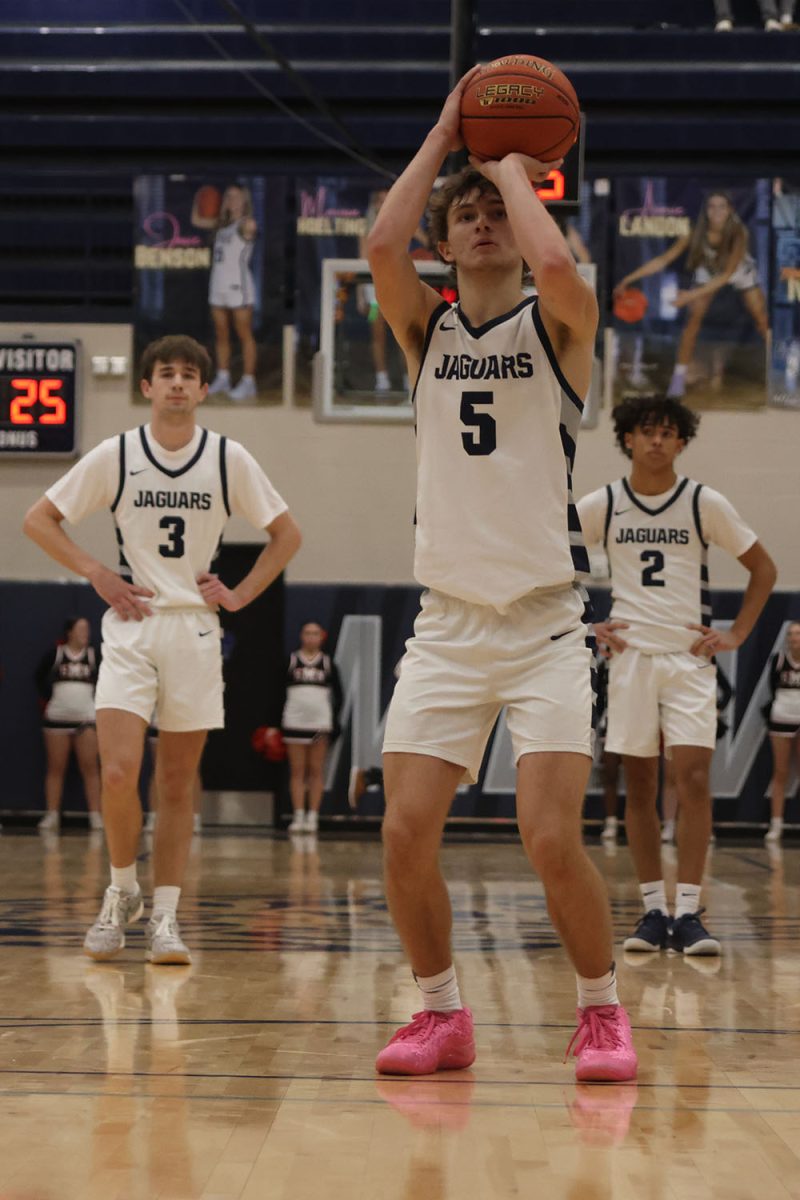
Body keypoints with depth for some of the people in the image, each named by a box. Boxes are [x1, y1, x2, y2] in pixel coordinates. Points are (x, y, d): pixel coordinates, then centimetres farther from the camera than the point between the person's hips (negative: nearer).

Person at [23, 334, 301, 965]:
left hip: (195, 628, 1)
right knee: (118, 772, -14)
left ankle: (166, 916, 11)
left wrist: (240, 593, 2)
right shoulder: (116, 455, -1)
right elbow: (39, 519, 6)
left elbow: (287, 533, 11)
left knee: (178, 783, 3)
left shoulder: (230, 459, 1)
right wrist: (97, 573, -3)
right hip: (131, 627, -1)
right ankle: (123, 892, 9)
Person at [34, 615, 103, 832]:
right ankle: (52, 816, 6)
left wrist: (98, 701, 0)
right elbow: (40, 677, 11)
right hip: (57, 718, 0)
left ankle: (95, 816, -4)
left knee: (90, 768, -3)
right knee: (56, 768, 4)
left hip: (86, 718, 0)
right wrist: (47, 699, 4)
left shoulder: (93, 655, 1)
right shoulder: (55, 654, 0)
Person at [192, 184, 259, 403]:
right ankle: (222, 379, 17)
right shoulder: (221, 224, 15)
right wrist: (198, 201, 14)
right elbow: (196, 220, 25)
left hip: (238, 285, -8)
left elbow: (250, 227, -30)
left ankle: (248, 382, -3)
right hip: (218, 285, 8)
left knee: (244, 335, -4)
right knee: (221, 335, 10)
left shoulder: (246, 224, -8)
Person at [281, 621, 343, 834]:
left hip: (321, 723, 0)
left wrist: (335, 720, -5)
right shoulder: (290, 661, 4)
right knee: (297, 771, 2)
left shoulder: (328, 663, 6)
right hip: (294, 721, 0)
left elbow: (338, 695, 7)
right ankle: (298, 817, 5)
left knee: (316, 771, 2)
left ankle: (313, 817, 5)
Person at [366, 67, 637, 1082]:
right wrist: (444, 136, -1)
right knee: (405, 833, -6)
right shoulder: (427, 330, 10)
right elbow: (381, 246, -11)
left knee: (551, 840, -13)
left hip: (545, 624, -3)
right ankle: (443, 1013, 14)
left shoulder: (557, 327, 2)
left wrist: (513, 166, -5)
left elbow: (555, 265, -22)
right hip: (447, 622, 3)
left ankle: (601, 1010, 9)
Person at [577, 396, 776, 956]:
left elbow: (763, 568, 8)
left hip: (690, 657, -1)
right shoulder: (601, 505, 2)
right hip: (631, 656, 1)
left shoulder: (706, 503, 0)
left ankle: (689, 912, -10)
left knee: (693, 778, -12)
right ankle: (654, 910, 9)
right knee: (640, 784, 3)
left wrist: (736, 635, 0)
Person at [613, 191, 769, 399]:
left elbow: (727, 274, -36)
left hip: (740, 271, 0)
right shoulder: (695, 233, -31)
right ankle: (679, 378, -13)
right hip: (708, 271, 0)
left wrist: (692, 294, -44)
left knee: (762, 321, -4)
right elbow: (663, 260, -29)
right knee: (694, 318, -16)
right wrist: (628, 279, -36)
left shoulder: (739, 233, -35)